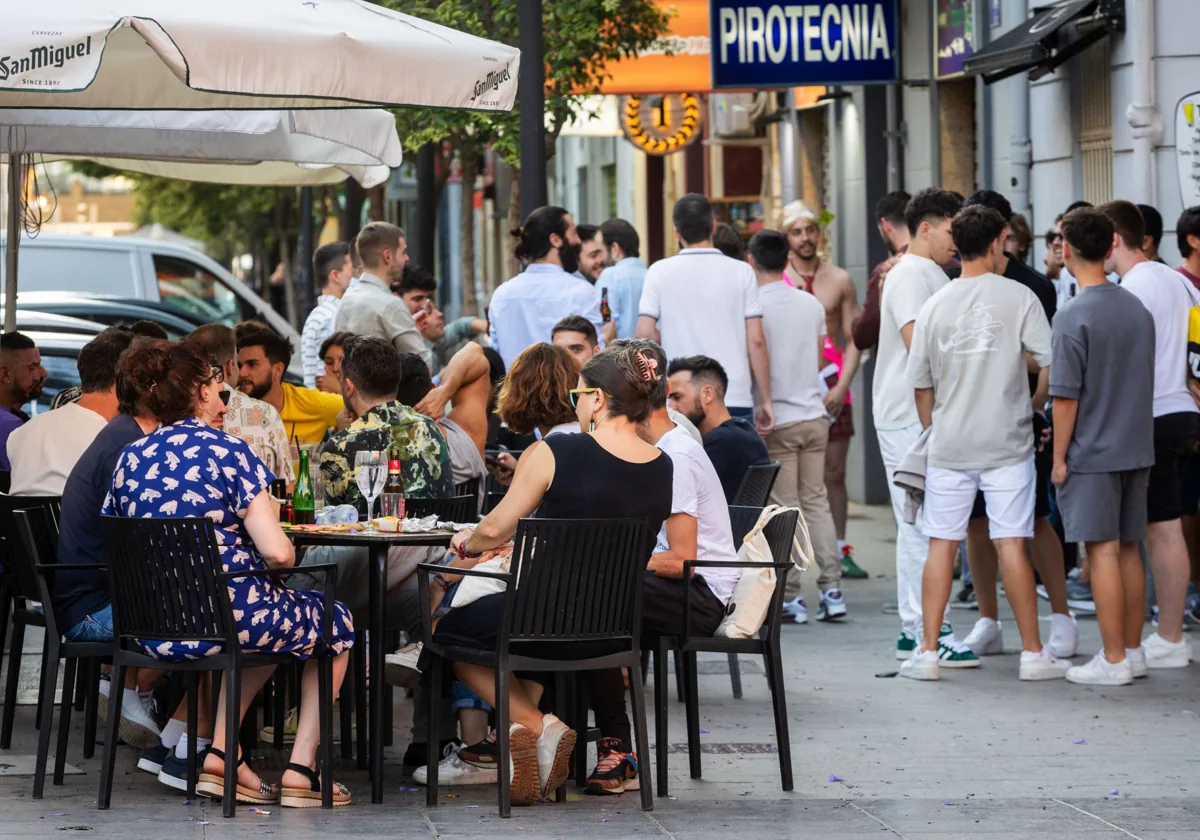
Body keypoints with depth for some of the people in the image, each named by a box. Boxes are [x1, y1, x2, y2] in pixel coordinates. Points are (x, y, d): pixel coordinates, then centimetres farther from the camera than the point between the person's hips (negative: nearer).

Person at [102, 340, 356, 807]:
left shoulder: (131, 457, 7)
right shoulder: (227, 450, -9)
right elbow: (277, 553, -16)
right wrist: (288, 551, 7)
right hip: (225, 617, -6)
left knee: (261, 626, 37)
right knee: (336, 623, 22)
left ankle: (219, 757, 22)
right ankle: (301, 771, 14)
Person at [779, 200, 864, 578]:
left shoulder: (840, 280, 7)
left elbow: (853, 341, 7)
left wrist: (841, 386, -6)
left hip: (831, 387, 2)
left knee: (834, 473, 5)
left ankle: (840, 550, 11)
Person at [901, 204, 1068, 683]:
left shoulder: (935, 305, 3)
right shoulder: (1018, 298, -6)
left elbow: (921, 385, 9)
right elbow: (1050, 365, -8)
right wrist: (1035, 408, 10)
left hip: (949, 446, 2)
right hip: (1007, 444, -2)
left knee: (941, 545, 6)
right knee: (1011, 545, 0)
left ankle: (928, 652, 6)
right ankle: (1033, 653, 4)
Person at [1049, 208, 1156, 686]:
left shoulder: (1074, 319, -15)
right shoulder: (1138, 310, 7)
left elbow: (1065, 397, -15)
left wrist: (1059, 456, -7)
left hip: (1092, 454, -7)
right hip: (1136, 449, 7)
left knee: (1102, 552, -4)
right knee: (1128, 549, 13)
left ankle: (1114, 660, -2)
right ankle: (1133, 651, 18)